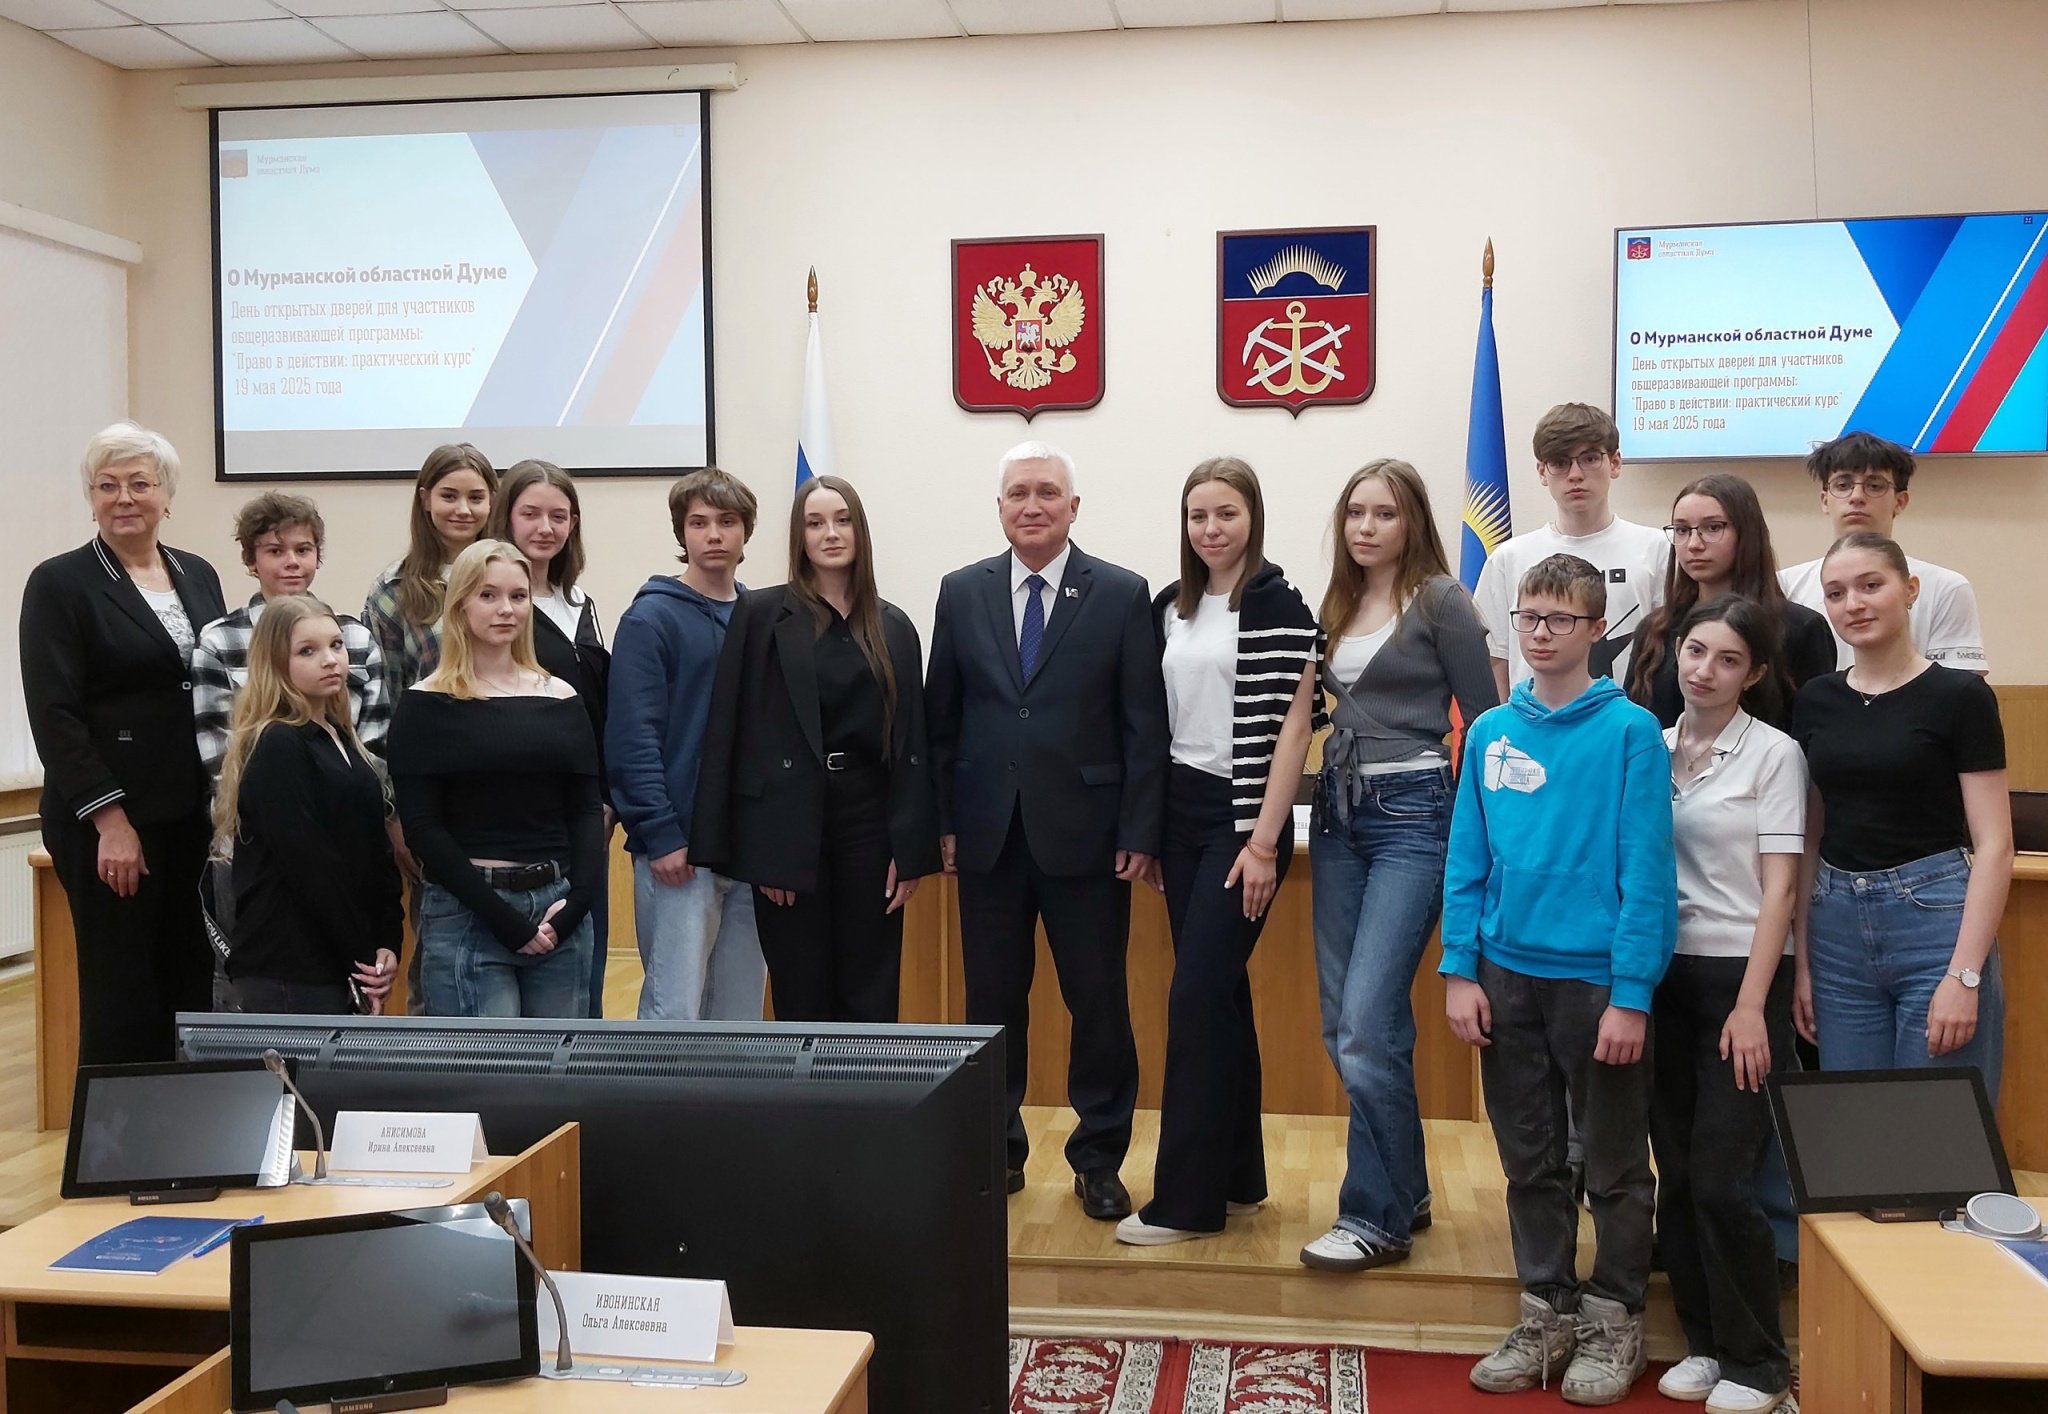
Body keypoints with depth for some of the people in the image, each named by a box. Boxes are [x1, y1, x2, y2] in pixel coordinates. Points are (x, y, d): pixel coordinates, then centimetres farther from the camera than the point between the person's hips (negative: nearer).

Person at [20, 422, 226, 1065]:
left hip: (196, 816, 5)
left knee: (193, 986, 8)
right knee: (123, 995, 0)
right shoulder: (59, 584, -4)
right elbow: (54, 716, -9)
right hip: (109, 822, -5)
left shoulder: (198, 576, 12)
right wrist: (110, 821, -15)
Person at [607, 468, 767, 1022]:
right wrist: (661, 836, -16)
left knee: (741, 1015, 11)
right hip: (679, 850, -5)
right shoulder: (653, 618, -4)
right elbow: (632, 736, -11)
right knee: (674, 1011, -6)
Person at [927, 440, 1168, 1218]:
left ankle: (1098, 1159, 20)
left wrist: (1139, 833, -8)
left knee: (1098, 1001, 5)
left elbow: (1144, 725, -3)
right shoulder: (962, 593, 6)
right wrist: (942, 823, 3)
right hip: (988, 834, 2)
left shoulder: (1122, 594, -1)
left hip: (1085, 833, -2)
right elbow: (940, 718, 8)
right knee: (992, 1000, 10)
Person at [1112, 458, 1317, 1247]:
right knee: (1219, 995, 10)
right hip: (1179, 812, 6)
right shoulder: (1170, 606, 10)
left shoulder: (1279, 606, -7)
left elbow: (1293, 728, -10)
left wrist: (1263, 842, -14)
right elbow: (1157, 722, 13)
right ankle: (1239, 1177, 21)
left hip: (1243, 819, -6)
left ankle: (1186, 1198, -1)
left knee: (1197, 995, -9)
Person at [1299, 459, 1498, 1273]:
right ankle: (1405, 1191, 23)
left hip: (1412, 816, -7)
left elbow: (1486, 719, -4)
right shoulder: (1338, 606, 13)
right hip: (1339, 815, 7)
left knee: (1367, 1021, -13)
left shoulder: (1440, 601, -5)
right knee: (1343, 1025, 8)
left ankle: (1377, 1217, -1)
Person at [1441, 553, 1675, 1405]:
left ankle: (1615, 1322, 27)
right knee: (1529, 1162, 15)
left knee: (1614, 1167, 10)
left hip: (1597, 980, -4)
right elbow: (1466, 862, 6)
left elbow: (1646, 871, -12)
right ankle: (1547, 1313, 30)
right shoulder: (1490, 734, 4)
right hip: (1507, 974, 4)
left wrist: (1631, 994, -15)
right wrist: (1460, 971, -1)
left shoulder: (1630, 732, -9)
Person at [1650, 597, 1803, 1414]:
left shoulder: (1774, 754, -4)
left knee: (1723, 1179, -5)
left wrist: (1751, 1005, -13)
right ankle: (1703, 1341, 22)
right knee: (1676, 1175, 8)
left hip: (1739, 976, -4)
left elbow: (1778, 889, -7)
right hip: (1661, 975, 4)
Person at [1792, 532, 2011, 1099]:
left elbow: (1993, 845, -8)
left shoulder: (1959, 695, -5)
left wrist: (1964, 974, -15)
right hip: (1837, 929, 5)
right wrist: (1802, 960, 8)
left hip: (1936, 923, -5)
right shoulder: (1814, 701, 8)